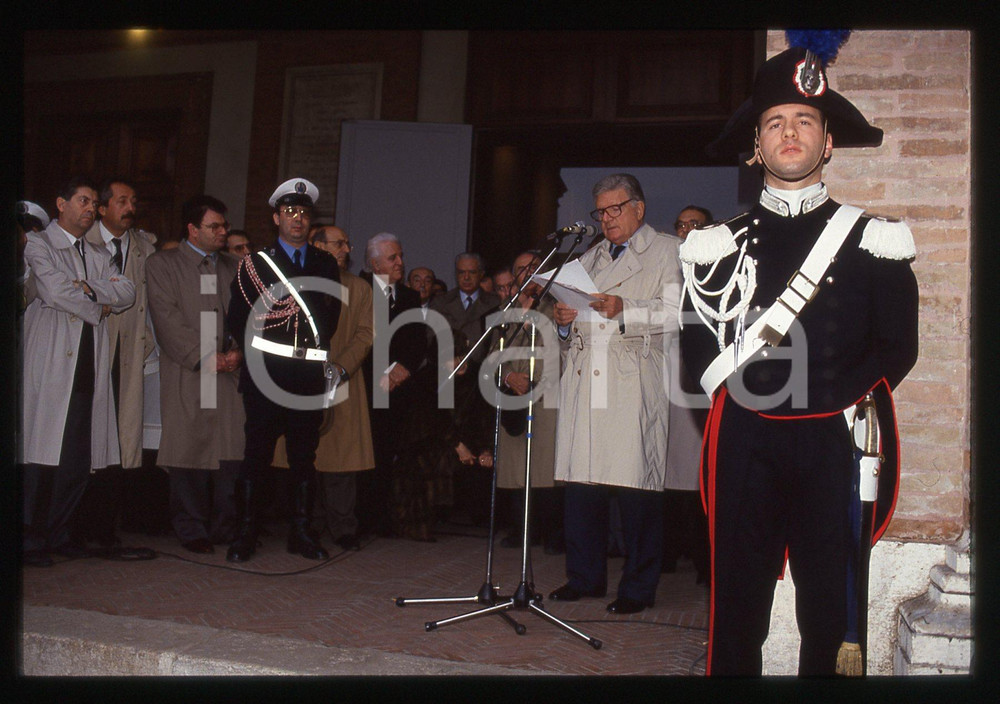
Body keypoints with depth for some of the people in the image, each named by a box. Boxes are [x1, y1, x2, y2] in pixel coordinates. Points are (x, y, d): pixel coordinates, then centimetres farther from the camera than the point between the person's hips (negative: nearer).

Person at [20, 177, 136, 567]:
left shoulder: (97, 255, 23)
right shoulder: (38, 244, 5)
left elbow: (127, 293, 9)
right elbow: (55, 290, -10)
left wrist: (88, 288, -6)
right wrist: (98, 308, 1)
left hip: (87, 364, 6)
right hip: (50, 362, -6)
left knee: (79, 458, 4)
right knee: (42, 454, -6)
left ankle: (57, 534, 15)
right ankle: (30, 539, 3)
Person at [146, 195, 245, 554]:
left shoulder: (233, 267, 19)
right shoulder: (162, 264, 5)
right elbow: (167, 318, -5)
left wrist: (238, 351, -5)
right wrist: (205, 356, -11)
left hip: (231, 373, 4)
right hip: (186, 375, -3)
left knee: (231, 450, -1)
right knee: (190, 450, -2)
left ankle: (225, 526, 11)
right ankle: (192, 530, 10)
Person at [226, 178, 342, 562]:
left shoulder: (327, 264, 14)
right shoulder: (255, 263, 7)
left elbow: (335, 314, 15)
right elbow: (236, 318, 5)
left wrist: (319, 349, 5)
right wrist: (258, 350, -2)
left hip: (310, 375, 2)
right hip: (265, 375, -2)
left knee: (304, 455, 8)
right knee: (256, 454, 1)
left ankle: (301, 531, 17)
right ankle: (246, 532, 10)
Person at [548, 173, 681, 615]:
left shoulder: (667, 253, 9)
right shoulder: (590, 258, 26)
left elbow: (677, 312, -5)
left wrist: (626, 309, -18)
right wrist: (565, 321, 5)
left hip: (634, 383, -5)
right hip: (584, 381, 5)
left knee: (636, 486, -6)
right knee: (580, 479, 3)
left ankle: (638, 588, 6)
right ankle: (584, 577, 16)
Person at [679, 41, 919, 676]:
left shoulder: (874, 241, 7)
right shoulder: (720, 244, 9)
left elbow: (897, 349, 5)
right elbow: (697, 344, 10)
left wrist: (833, 404, -5)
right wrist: (741, 398, -3)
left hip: (836, 444, 0)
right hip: (745, 446, 1)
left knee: (832, 609, 8)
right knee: (739, 606, 7)